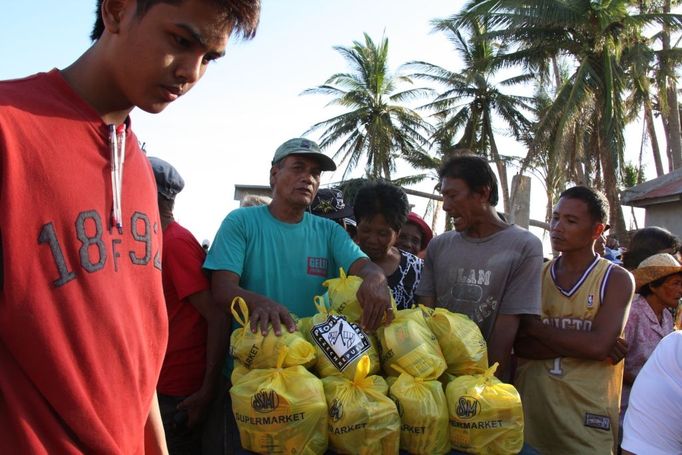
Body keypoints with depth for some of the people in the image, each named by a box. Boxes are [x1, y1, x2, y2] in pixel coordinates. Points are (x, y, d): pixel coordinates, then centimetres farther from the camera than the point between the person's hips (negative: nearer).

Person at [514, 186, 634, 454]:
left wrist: (533, 326, -11)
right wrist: (580, 344, -16)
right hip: (530, 404, 3)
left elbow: (597, 345, -18)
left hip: (588, 415, -2)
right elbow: (520, 345, -6)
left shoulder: (616, 279, -4)